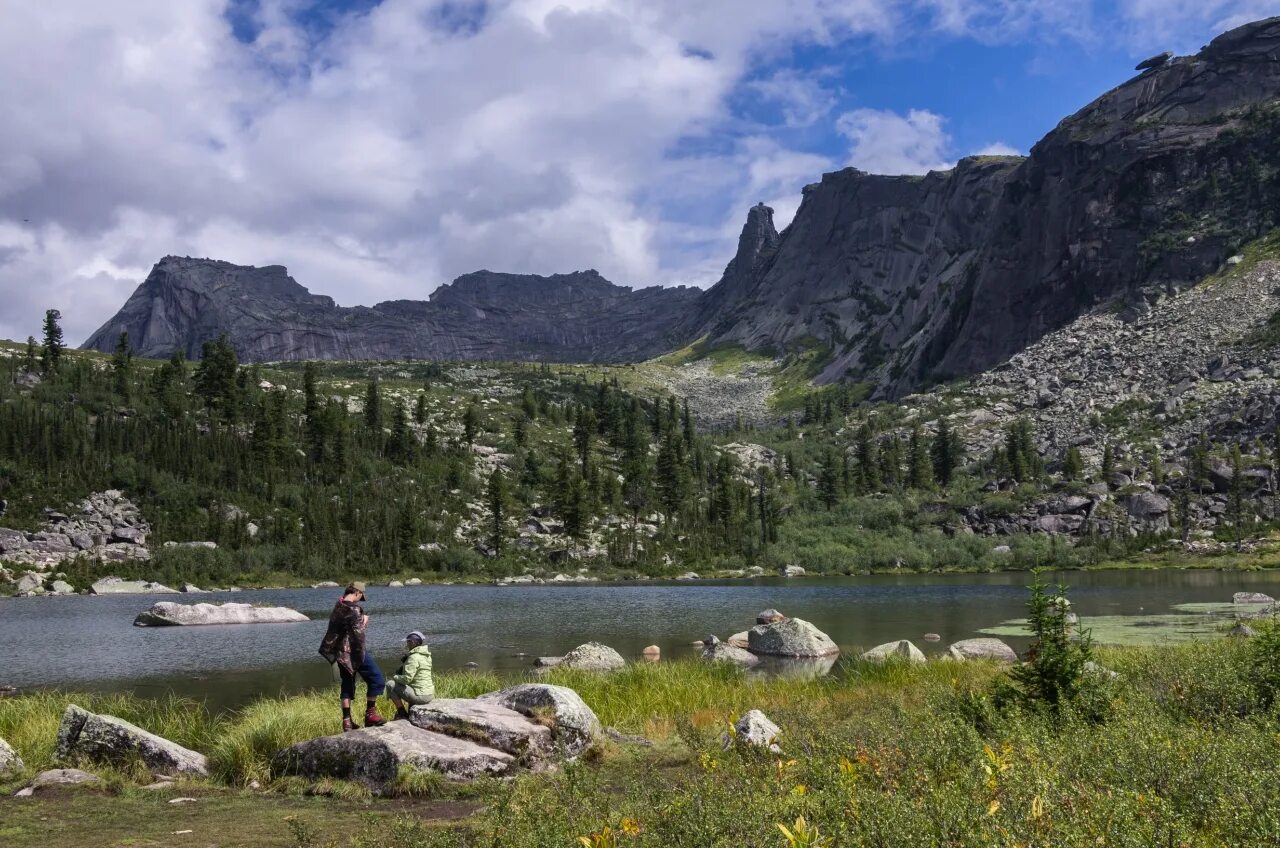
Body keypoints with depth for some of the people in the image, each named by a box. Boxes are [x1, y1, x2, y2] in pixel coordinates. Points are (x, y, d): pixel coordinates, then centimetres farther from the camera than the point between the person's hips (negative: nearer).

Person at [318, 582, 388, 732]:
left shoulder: (337, 607, 9)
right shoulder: (354, 609, -18)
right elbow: (358, 632, -21)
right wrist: (364, 621, -4)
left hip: (340, 652, 9)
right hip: (354, 651, -9)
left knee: (347, 684, 14)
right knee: (377, 679, 0)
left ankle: (347, 720, 14)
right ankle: (370, 714, 1)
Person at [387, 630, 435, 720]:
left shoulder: (414, 657, -16)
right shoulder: (426, 656, 11)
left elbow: (407, 679, -21)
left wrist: (395, 677, -3)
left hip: (420, 696, -9)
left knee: (390, 685, -2)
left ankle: (402, 714, 0)